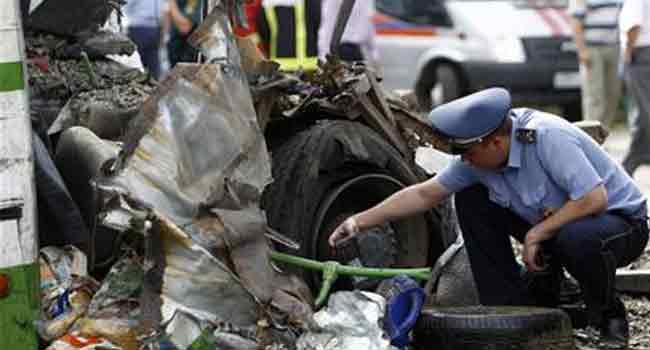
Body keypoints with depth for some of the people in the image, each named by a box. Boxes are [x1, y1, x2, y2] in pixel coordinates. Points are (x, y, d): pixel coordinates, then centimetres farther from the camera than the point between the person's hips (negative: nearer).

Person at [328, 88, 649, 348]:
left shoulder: (547, 137, -31)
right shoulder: (480, 154, -8)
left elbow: (595, 198, -34)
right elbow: (425, 194, 0)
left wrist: (537, 233, -27)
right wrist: (361, 221, -2)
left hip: (619, 220, -7)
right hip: (552, 222, 7)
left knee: (578, 238, -41)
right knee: (470, 198, -4)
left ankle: (608, 316, -8)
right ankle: (512, 306, 1)